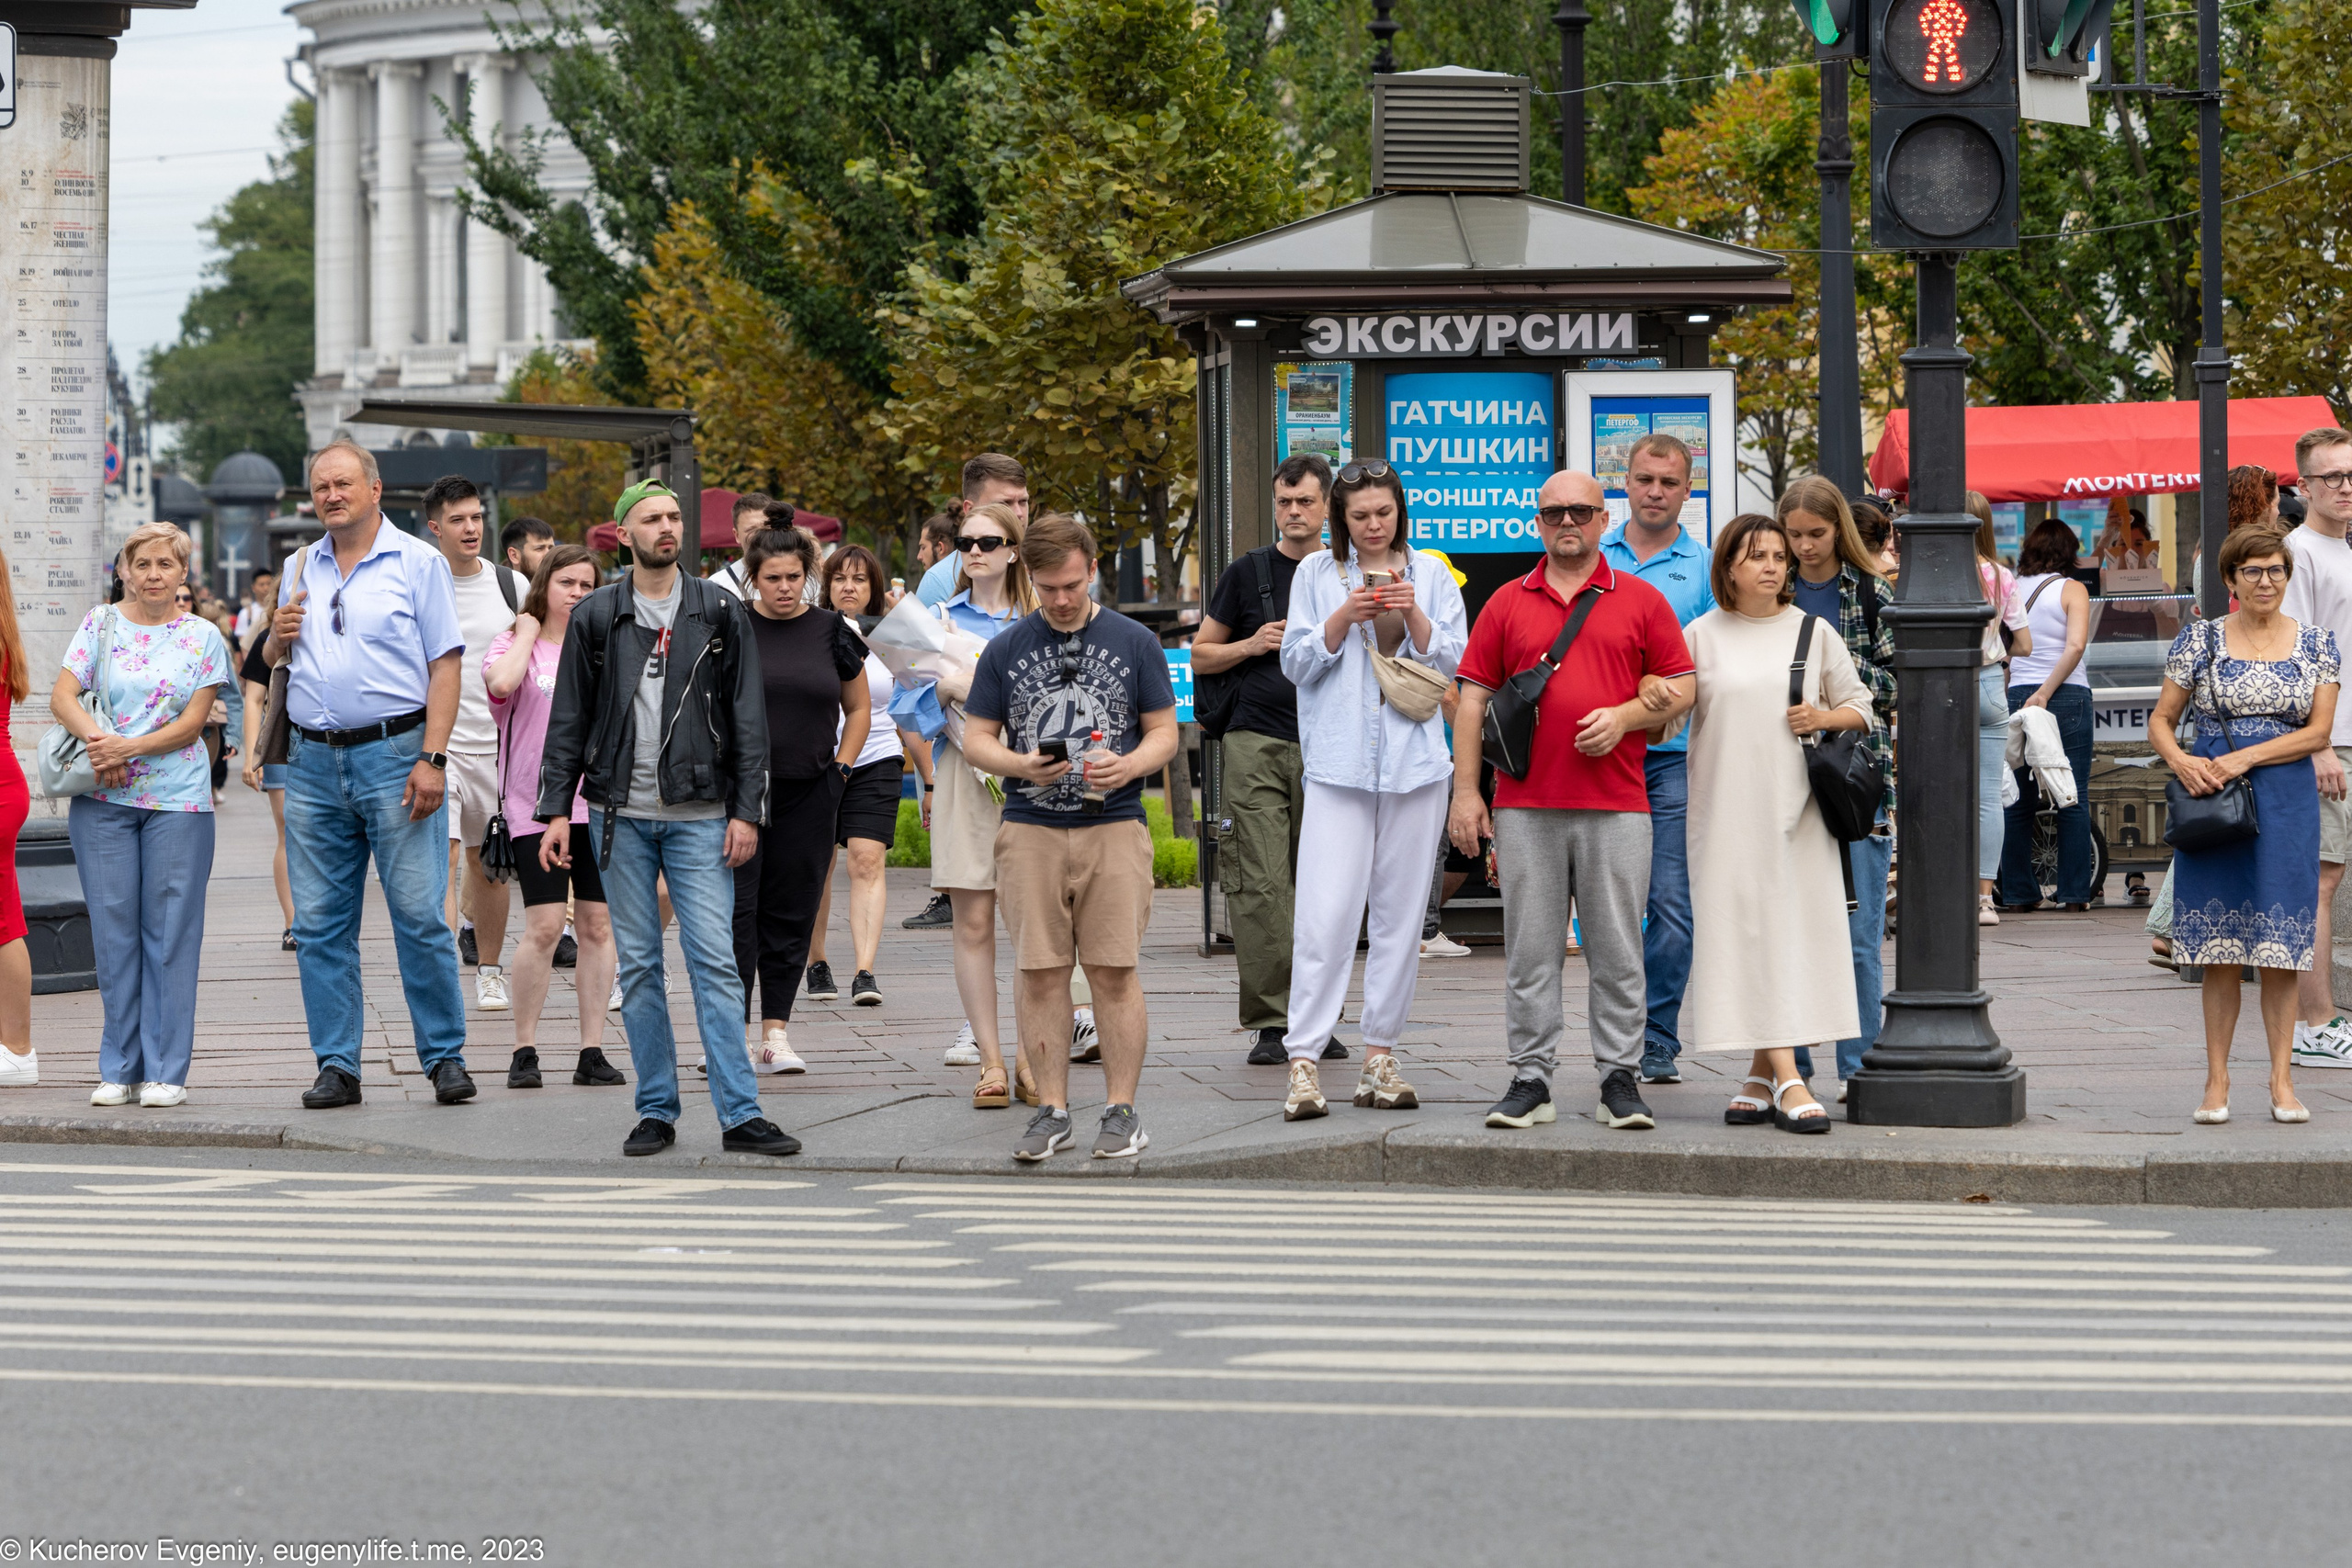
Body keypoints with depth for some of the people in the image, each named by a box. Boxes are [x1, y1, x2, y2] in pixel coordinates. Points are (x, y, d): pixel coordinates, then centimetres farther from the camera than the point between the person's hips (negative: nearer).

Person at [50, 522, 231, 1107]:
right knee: (113, 929, 2)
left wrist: (126, 747, -14)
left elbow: (192, 723, -2)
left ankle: (166, 1070, 3)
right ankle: (118, 1069, 9)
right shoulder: (101, 625, 8)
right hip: (101, 800, 1)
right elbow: (62, 695, -1)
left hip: (178, 800, -1)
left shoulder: (203, 637, 5)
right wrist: (98, 739, -19)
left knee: (170, 932, -2)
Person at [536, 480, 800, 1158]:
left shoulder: (721, 612, 5)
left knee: (715, 961, -8)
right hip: (620, 815, 1)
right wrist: (555, 809, 1)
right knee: (638, 966, 4)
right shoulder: (595, 616, 6)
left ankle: (740, 1114, -8)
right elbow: (568, 719, 8)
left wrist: (747, 811, -3)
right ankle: (657, 1112, 10)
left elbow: (748, 718, 4)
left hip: (699, 815, -1)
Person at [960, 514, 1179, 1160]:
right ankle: (1052, 1111, 7)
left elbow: (1164, 733, 8)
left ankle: (1122, 1112, 2)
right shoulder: (1006, 649, 9)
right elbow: (977, 738, 10)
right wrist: (1022, 765, -11)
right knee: (1040, 973, 0)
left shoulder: (1133, 643, 7)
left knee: (1114, 971, -4)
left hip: (1114, 826, -1)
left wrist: (1128, 767, -13)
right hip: (1030, 832, 1)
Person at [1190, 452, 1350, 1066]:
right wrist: (1253, 644, -4)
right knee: (1260, 884, -10)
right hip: (1256, 744, -1)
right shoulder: (1248, 573, 10)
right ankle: (1270, 1022, -8)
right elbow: (1201, 655, 14)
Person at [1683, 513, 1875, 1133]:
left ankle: (1761, 1075, 7)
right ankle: (1787, 1081, -13)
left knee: (1794, 928, -2)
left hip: (1794, 807, 1)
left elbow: (1860, 707, 11)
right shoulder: (1702, 636, 6)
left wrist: (1824, 718, -7)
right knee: (1749, 931, -8)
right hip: (1727, 806, -1)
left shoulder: (1815, 632, 8)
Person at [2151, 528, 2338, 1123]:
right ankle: (2217, 1081, 6)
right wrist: (2181, 761, -13)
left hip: (2287, 801, 0)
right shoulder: (2201, 639, 5)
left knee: (2280, 950, -1)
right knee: (2220, 950, 1)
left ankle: (2282, 1081, 4)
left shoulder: (2316, 643, 6)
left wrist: (2244, 758, -12)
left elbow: (2318, 732, -2)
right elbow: (2160, 720, 8)